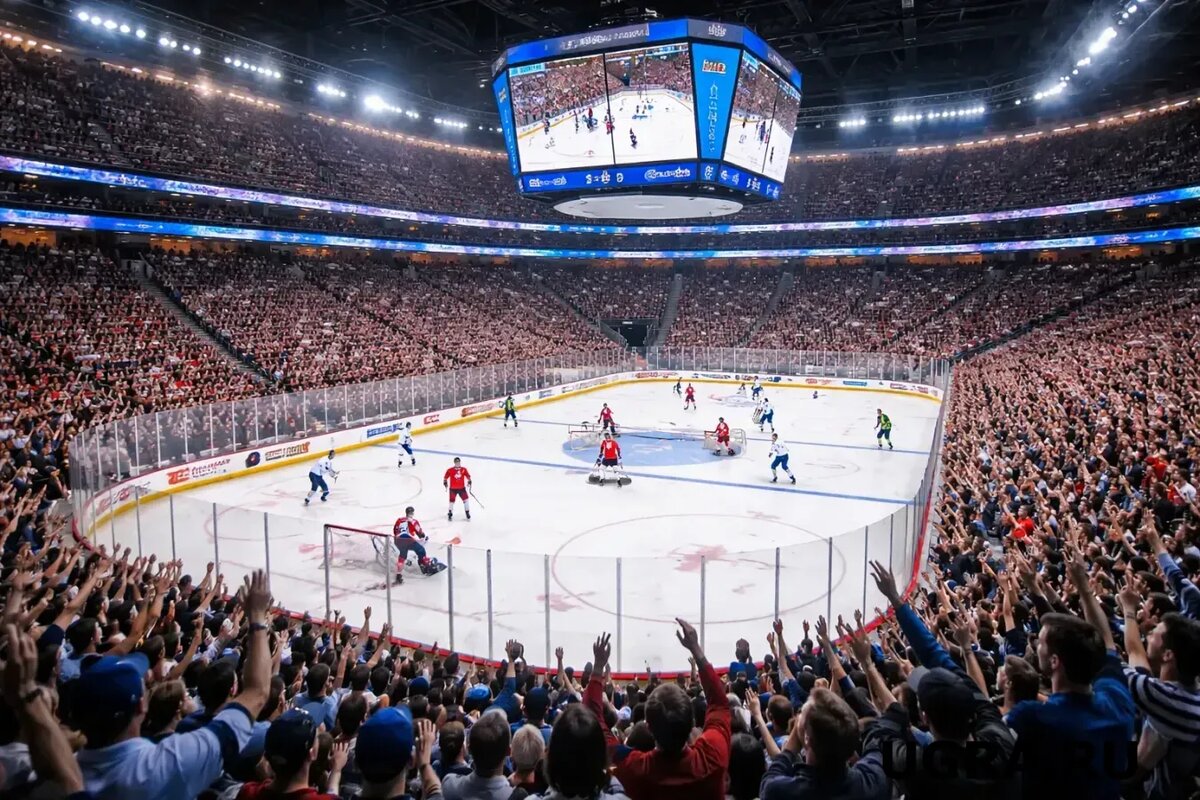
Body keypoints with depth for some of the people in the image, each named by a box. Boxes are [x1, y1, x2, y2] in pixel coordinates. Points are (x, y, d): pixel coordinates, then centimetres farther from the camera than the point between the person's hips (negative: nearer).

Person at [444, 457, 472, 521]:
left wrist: (469, 482, 0)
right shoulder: (450, 470, -7)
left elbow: (468, 476, 10)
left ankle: (467, 513, 10)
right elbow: (445, 477, 1)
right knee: (452, 501, 4)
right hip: (453, 488, -2)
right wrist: (445, 482, -9)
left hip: (462, 488, 2)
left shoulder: (464, 469, 0)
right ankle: (450, 513, 25)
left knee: (466, 500, -4)